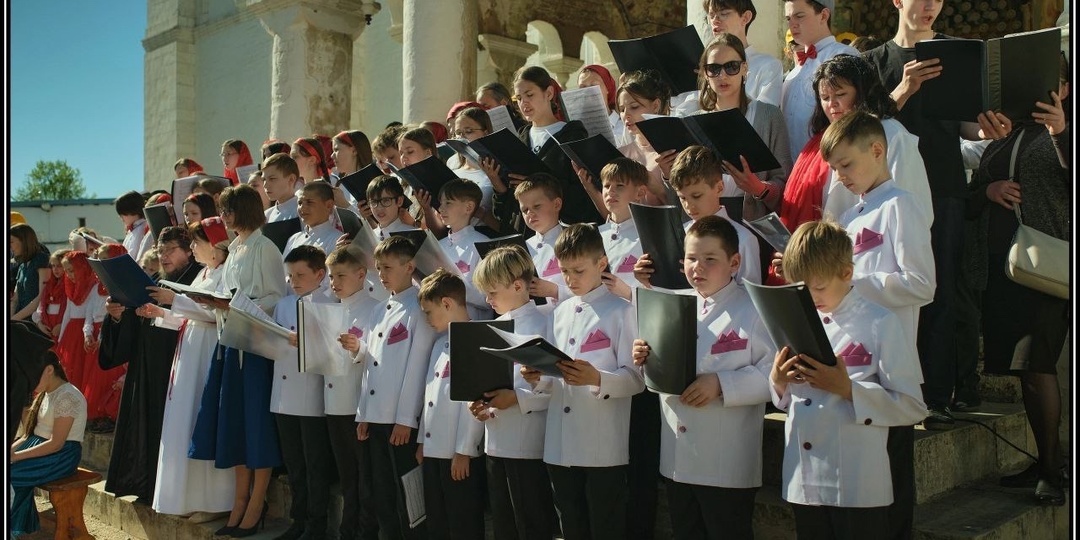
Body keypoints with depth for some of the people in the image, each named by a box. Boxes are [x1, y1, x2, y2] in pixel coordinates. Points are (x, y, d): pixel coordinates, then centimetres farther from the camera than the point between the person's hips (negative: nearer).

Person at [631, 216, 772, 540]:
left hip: (727, 465, -6)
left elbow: (772, 373, -17)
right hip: (677, 460, 6)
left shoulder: (753, 310, -9)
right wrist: (647, 361, -4)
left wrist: (721, 384, -23)